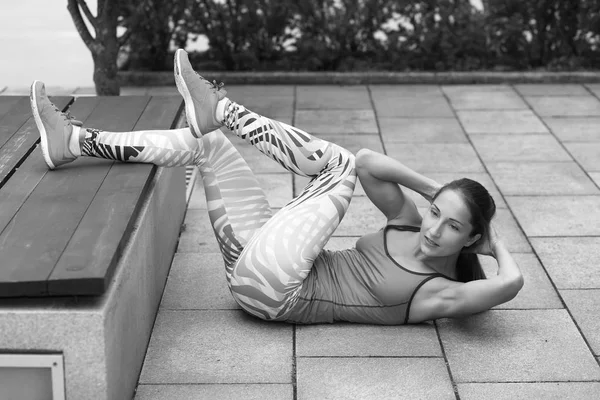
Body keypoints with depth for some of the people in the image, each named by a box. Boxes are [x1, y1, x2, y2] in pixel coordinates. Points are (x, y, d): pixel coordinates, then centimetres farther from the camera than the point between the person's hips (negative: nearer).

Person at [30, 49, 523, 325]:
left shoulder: (440, 293, -11)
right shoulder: (410, 226, 9)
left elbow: (510, 283, -28)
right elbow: (371, 162, 4)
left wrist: (495, 241, -9)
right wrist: (436, 189, 1)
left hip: (271, 288, -8)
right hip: (258, 261, 8)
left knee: (339, 163, -15)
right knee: (208, 143, 1)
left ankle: (218, 107, -7)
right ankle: (74, 142, 1)